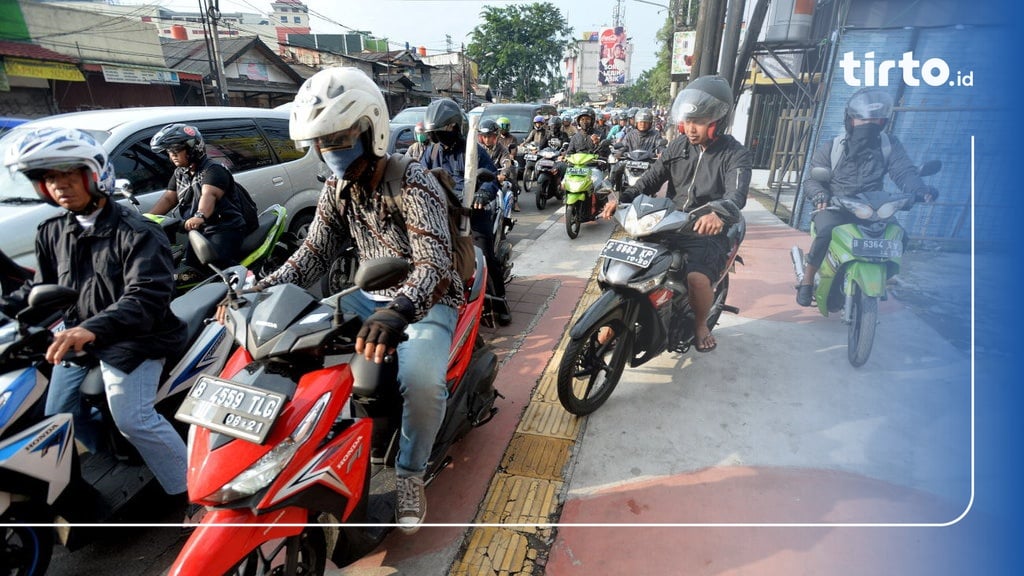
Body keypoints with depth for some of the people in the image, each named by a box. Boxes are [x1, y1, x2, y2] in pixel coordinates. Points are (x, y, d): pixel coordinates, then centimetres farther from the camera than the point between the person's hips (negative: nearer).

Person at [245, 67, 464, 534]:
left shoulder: (414, 184, -20)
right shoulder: (337, 190, 4)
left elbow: (434, 265, -32)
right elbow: (313, 254, 4)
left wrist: (397, 312, -52)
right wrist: (259, 292, -11)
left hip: (426, 301, -7)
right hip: (372, 297, 7)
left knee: (421, 379, -33)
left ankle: (410, 474, -3)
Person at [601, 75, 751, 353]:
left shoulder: (735, 154, -6)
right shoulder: (679, 146, 9)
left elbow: (737, 193, -23)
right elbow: (651, 179, 4)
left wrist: (718, 212, -47)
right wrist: (622, 199, -15)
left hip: (707, 231, -5)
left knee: (697, 278, -30)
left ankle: (700, 324, 3)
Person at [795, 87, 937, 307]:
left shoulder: (889, 145, 6)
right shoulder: (830, 149, 0)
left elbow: (904, 171, -5)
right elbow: (811, 180, -5)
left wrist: (919, 189, -27)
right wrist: (819, 195, -29)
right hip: (833, 208, -3)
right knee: (827, 232, -35)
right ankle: (807, 280, -15)